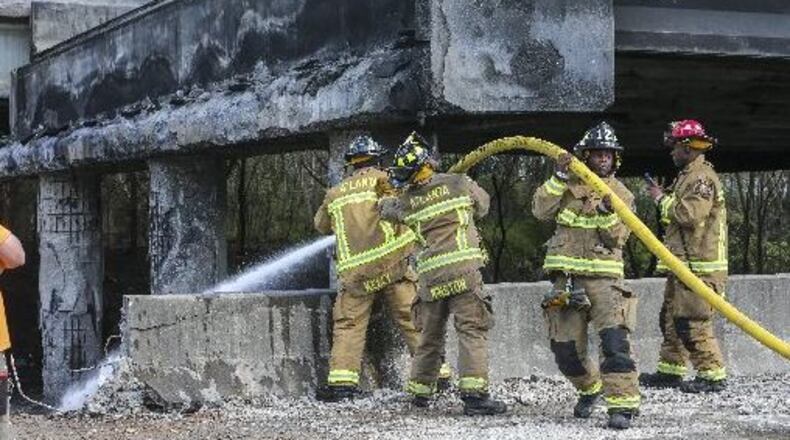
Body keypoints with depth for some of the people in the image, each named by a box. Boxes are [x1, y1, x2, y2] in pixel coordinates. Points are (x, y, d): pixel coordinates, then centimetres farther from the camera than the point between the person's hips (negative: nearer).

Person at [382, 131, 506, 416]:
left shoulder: (406, 203, 7)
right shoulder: (459, 184, -1)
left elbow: (385, 208, 28)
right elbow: (482, 206, 17)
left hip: (429, 274, 4)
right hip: (463, 268, -4)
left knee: (431, 334, 17)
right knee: (472, 330, -7)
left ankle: (419, 390, 26)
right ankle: (474, 393, -18)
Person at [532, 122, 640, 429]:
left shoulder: (621, 194, 7)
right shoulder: (568, 184, 9)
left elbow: (618, 237, -4)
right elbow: (541, 211, -7)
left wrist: (608, 213, -23)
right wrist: (559, 178, -15)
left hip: (604, 276, -2)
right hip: (567, 276, 2)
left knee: (615, 337, -21)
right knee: (565, 346, 4)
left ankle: (623, 404, -21)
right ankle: (590, 389, 31)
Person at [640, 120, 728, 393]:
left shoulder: (702, 177, -13)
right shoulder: (688, 176, 20)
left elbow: (691, 214, -24)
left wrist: (664, 199, -12)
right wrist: (664, 198, 11)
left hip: (699, 267, -11)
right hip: (683, 264, 11)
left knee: (691, 323, -12)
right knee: (672, 318, 15)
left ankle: (713, 375, -7)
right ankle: (670, 371, 23)